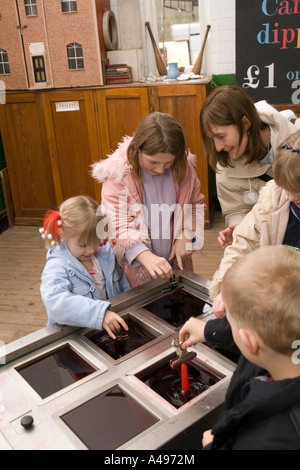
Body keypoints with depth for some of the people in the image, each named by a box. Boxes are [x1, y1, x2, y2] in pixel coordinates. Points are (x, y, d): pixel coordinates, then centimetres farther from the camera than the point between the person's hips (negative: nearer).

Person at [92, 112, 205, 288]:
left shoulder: (183, 167, -5)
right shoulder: (118, 174, -17)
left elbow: (196, 203, 10)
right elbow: (116, 225, -23)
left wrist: (186, 235, -8)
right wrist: (146, 256, -40)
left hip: (177, 264, 4)